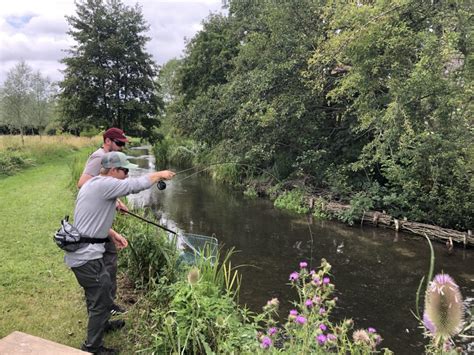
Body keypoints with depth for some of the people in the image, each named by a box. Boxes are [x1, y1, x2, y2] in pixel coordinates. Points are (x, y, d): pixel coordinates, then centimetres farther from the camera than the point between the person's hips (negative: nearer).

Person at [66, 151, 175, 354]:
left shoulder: (93, 184, 12)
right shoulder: (105, 185, -19)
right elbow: (138, 184, -20)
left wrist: (113, 235, 11)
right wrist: (160, 175, -4)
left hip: (79, 253, 10)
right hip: (87, 257, -10)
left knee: (95, 293, 28)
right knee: (102, 301, 3)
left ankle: (101, 324, 49)